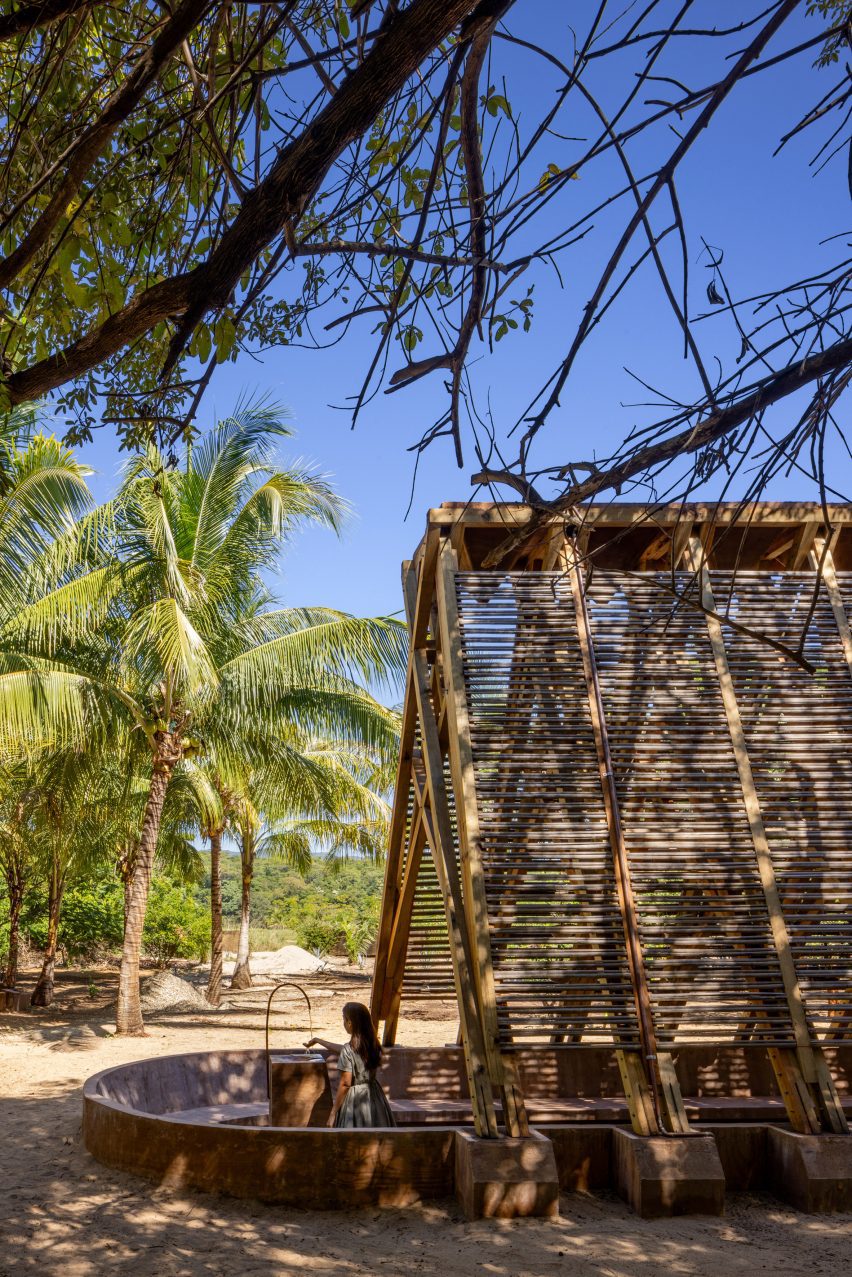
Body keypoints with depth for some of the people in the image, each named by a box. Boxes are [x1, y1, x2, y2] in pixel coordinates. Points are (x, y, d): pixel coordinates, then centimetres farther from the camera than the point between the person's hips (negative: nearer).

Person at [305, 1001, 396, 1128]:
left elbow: (345, 1083, -18)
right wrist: (318, 1040, 29)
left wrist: (333, 1113, -9)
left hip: (355, 1099, -7)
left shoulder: (349, 1050, -19)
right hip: (373, 1097, 7)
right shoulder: (372, 1043, 3)